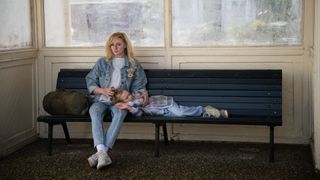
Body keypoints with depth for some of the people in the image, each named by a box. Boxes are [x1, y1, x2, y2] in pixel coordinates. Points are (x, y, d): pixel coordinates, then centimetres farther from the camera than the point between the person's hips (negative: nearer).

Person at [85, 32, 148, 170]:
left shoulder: (134, 65, 17)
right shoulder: (102, 63, 17)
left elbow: (139, 86, 15)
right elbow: (90, 81, 13)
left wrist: (144, 94, -9)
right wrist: (103, 91, -6)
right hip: (102, 100, 1)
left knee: (120, 113, -38)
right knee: (95, 111, -36)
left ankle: (100, 153, -48)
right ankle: (102, 152, -52)